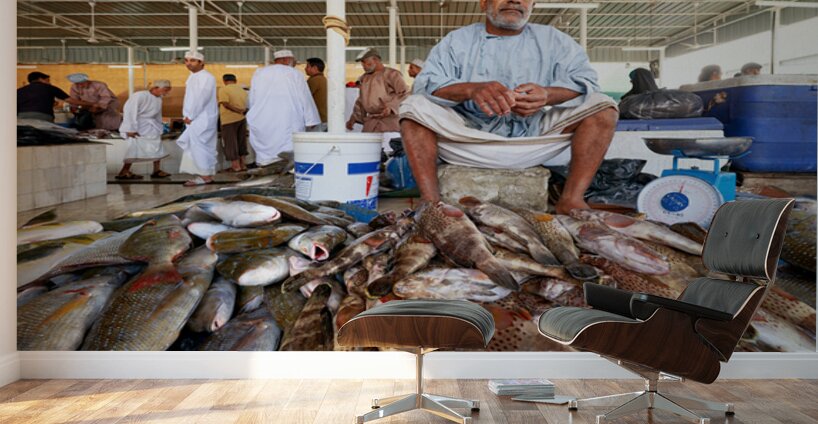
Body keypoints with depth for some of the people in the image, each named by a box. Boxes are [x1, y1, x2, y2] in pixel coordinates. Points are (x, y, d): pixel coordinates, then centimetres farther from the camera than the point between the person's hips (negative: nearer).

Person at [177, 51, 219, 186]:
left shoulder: (206, 77, -14)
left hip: (202, 119, -9)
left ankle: (205, 176, -2)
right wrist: (188, 116, 8)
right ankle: (202, 174, 15)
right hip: (194, 118, 9)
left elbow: (201, 99, -20)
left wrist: (190, 116, -16)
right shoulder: (192, 77, 16)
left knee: (200, 147, -8)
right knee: (195, 147, 10)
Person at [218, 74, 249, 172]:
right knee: (241, 141, 14)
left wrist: (238, 110, -14)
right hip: (242, 119, 6)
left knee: (231, 142, 3)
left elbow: (225, 104, -20)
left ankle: (236, 165, 5)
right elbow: (247, 105, 7)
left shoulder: (224, 90, -8)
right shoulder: (242, 90, 11)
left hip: (229, 120, -6)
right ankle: (242, 164, 20)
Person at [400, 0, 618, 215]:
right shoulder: (457, 40, 7)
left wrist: (548, 95, -27)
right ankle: (430, 199, -27)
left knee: (602, 106, -14)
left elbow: (585, 81, -4)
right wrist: (471, 89, -31)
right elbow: (426, 82, -10)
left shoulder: (552, 39, 11)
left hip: (534, 135, 1)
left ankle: (572, 199, -23)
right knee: (414, 106, -20)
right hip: (471, 135, -1)